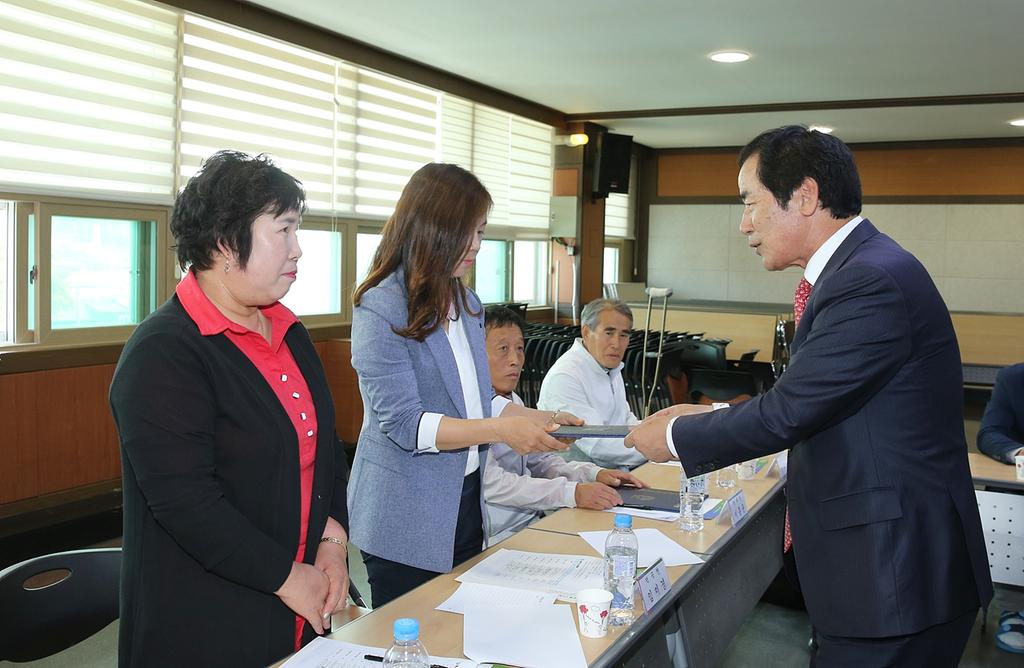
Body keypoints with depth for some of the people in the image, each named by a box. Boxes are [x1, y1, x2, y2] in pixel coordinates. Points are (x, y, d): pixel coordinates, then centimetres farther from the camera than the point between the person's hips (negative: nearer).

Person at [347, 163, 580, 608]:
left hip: (465, 502, 7)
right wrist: (500, 430, -28)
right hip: (405, 522, -7)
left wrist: (537, 418, 0)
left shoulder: (467, 304, 10)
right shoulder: (381, 308, -15)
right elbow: (402, 423, -21)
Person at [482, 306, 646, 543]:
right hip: (495, 540, -9)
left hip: (532, 522, 9)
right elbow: (490, 484, -23)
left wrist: (595, 474, 2)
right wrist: (572, 493, -25)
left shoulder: (513, 401, 15)